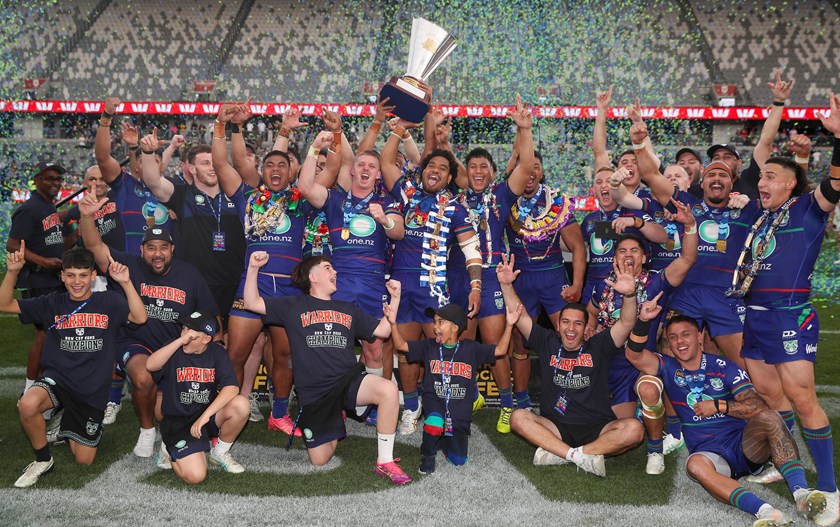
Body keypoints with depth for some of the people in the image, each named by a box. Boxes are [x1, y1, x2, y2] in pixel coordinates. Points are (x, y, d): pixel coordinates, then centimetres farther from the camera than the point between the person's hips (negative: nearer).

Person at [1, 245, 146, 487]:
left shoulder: (108, 302, -3)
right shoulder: (52, 304, 3)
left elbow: (140, 317, -18)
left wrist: (126, 282, -29)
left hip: (93, 391, 0)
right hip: (57, 379, 1)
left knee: (84, 460, 6)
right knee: (28, 404, -36)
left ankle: (69, 429, 41)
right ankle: (43, 460, -7)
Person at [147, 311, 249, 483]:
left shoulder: (217, 352, -3)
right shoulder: (174, 349, -6)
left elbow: (232, 387, -17)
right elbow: (150, 366, -28)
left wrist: (205, 415, -27)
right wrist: (181, 340, -30)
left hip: (208, 415, 3)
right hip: (177, 421, -3)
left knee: (241, 405, -28)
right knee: (195, 475, -23)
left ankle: (219, 453, 1)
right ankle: (173, 451, 13)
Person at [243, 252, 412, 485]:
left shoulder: (348, 309, 21)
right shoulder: (294, 306, 11)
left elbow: (383, 330, 18)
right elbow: (252, 303, 5)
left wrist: (395, 298, 9)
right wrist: (253, 268, -8)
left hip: (348, 379, 1)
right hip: (313, 393, -1)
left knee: (389, 390, -32)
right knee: (320, 460, -2)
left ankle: (385, 462, -19)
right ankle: (333, 431, 35)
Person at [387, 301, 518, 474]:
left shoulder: (470, 348, 2)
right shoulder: (429, 347, 3)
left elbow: (500, 350, -1)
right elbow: (401, 345, 0)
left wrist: (509, 325, -12)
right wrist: (393, 323, -15)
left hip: (460, 413, 1)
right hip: (435, 403, -1)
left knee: (458, 460, -1)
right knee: (434, 424, -37)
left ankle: (444, 439, 33)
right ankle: (427, 455, -5)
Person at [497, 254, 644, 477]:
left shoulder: (598, 347, 7)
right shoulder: (547, 344, 11)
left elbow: (626, 323, -7)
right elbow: (519, 317, 3)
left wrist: (629, 295, -27)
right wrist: (506, 285, -11)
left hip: (597, 429, -1)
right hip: (555, 428, 1)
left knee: (633, 429, -29)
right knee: (519, 418, -25)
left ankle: (558, 454, -27)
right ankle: (583, 456, -30)